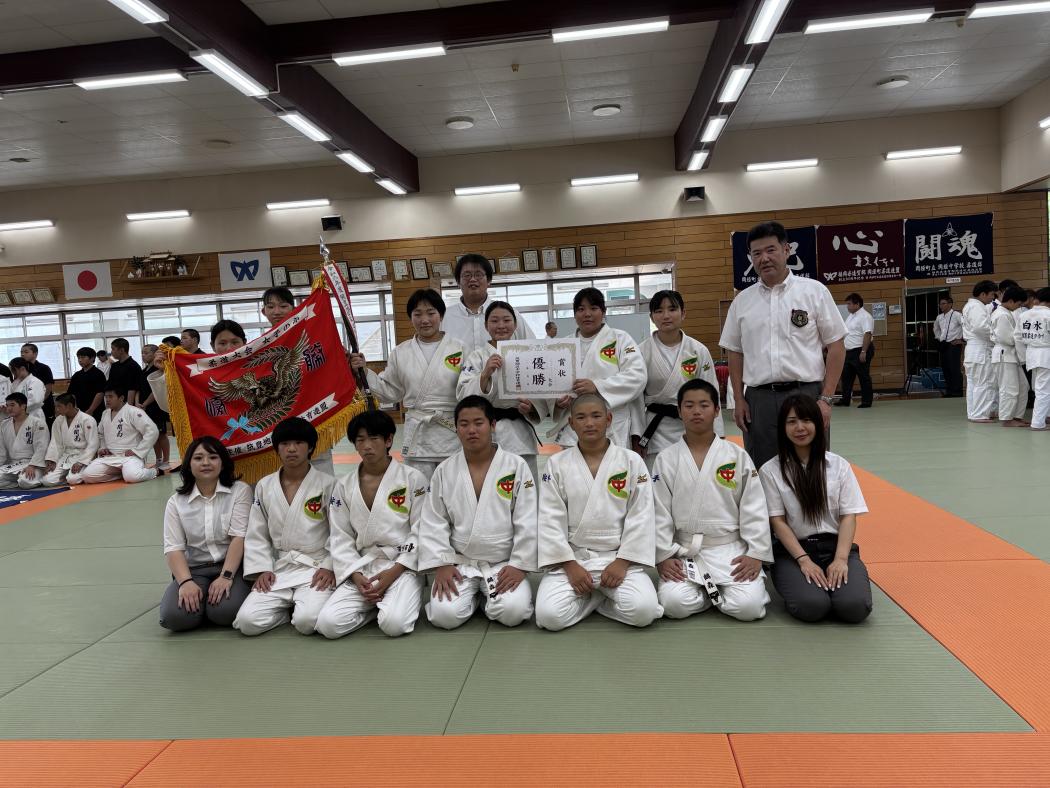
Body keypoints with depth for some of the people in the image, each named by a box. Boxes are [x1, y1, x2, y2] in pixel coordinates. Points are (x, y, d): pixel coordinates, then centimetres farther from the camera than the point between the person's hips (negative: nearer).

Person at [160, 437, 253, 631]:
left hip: (231, 565, -2)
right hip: (193, 569, 2)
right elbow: (173, 547, -2)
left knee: (226, 611, -30)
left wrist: (226, 576, -20)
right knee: (174, 616, -26)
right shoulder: (176, 501, 7)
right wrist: (186, 582, -19)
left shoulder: (240, 490, 0)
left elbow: (239, 537, -9)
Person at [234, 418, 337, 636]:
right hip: (278, 570, 4)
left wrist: (329, 567, -13)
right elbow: (256, 535, 10)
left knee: (308, 621, -28)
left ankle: (311, 602, 6)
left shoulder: (327, 484, -5)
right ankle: (291, 607, 9)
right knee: (247, 621, -17)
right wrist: (262, 569, -1)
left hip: (317, 568, -4)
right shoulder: (264, 486, 7)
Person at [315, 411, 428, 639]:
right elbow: (341, 538, 7)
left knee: (394, 624, -29)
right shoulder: (344, 485, 7)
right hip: (362, 568, 3)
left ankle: (393, 602, 6)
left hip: (402, 565, -3)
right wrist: (356, 576, -8)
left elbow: (420, 532, -4)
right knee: (328, 624, -19)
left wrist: (393, 572, -13)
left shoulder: (412, 479, -3)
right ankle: (376, 605, 8)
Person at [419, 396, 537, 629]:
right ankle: (473, 595, 13)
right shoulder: (444, 471, 0)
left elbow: (528, 522, -7)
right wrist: (441, 564, -7)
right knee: (444, 615, -20)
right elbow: (433, 523, 2)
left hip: (504, 563, -1)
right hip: (459, 562, 2)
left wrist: (519, 565, -11)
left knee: (513, 611, -25)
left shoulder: (516, 466, -6)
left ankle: (488, 597, 10)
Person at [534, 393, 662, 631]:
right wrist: (570, 565, -10)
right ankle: (591, 597, 8)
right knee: (549, 615, -23)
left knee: (644, 611, -25)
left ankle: (598, 597, 6)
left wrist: (622, 562, -10)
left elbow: (640, 517, -2)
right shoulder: (556, 464, 1)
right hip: (571, 558, 0)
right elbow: (551, 520, -2)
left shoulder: (632, 461, 0)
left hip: (619, 557, 0)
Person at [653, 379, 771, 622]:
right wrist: (663, 556, -6)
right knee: (674, 604, -23)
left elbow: (754, 509, 0)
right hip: (683, 552, 0)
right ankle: (705, 590, 10)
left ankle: (713, 590, 12)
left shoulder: (738, 456, 1)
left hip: (730, 549, 0)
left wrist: (756, 554, -6)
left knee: (748, 606, -21)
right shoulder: (666, 459, 1)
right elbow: (660, 512, 0)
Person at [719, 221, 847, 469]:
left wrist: (826, 398, -6)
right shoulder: (742, 300, 8)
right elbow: (735, 353, 13)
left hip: (805, 394, -2)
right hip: (759, 400, 2)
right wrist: (739, 399, 5)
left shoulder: (814, 291, 0)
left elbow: (836, 346, 0)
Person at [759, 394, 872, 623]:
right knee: (811, 606, -29)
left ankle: (833, 577, 7)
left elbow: (848, 516, 1)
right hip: (792, 550, -2)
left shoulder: (839, 465, 6)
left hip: (836, 547, 2)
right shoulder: (770, 471, -1)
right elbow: (778, 521, -4)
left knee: (854, 606, -25)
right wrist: (804, 560, -14)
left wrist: (840, 559, -13)